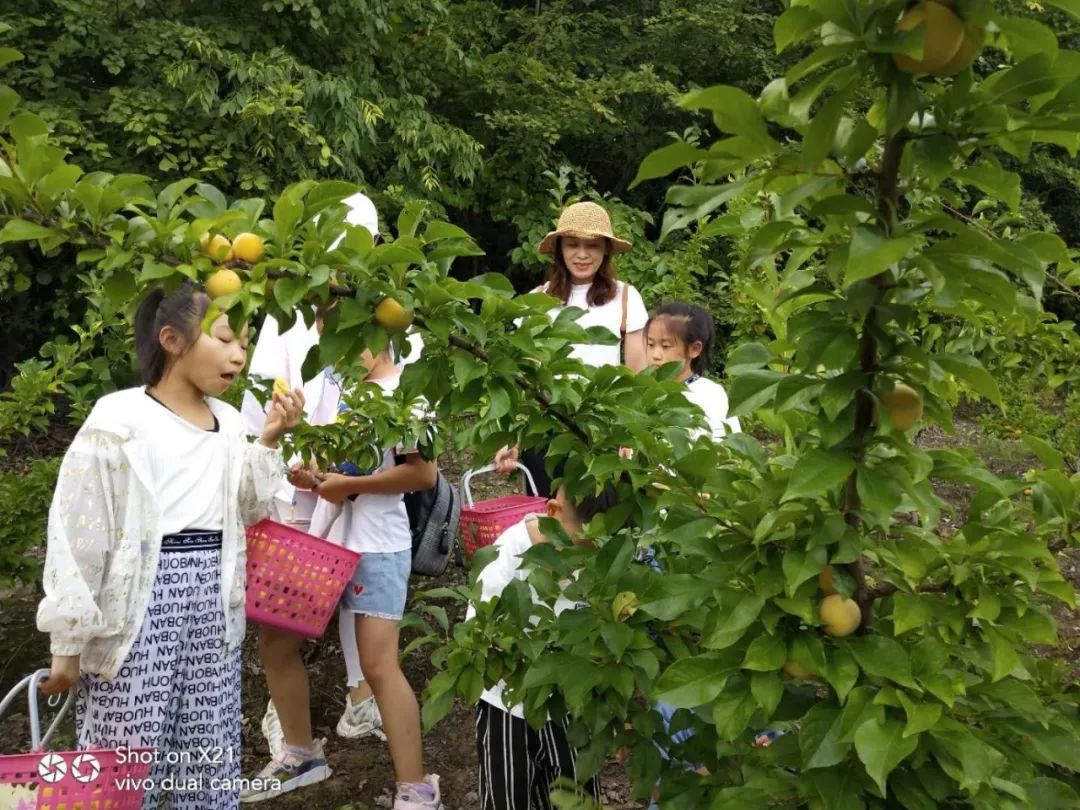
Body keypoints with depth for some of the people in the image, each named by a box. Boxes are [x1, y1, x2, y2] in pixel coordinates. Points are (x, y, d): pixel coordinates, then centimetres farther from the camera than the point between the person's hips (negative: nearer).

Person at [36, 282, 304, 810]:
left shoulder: (228, 422, 7)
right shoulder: (119, 421, -11)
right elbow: (76, 536, -11)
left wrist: (269, 441, 1)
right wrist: (68, 641, -10)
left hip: (212, 605, 6)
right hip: (142, 605, -6)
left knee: (211, 762, 14)